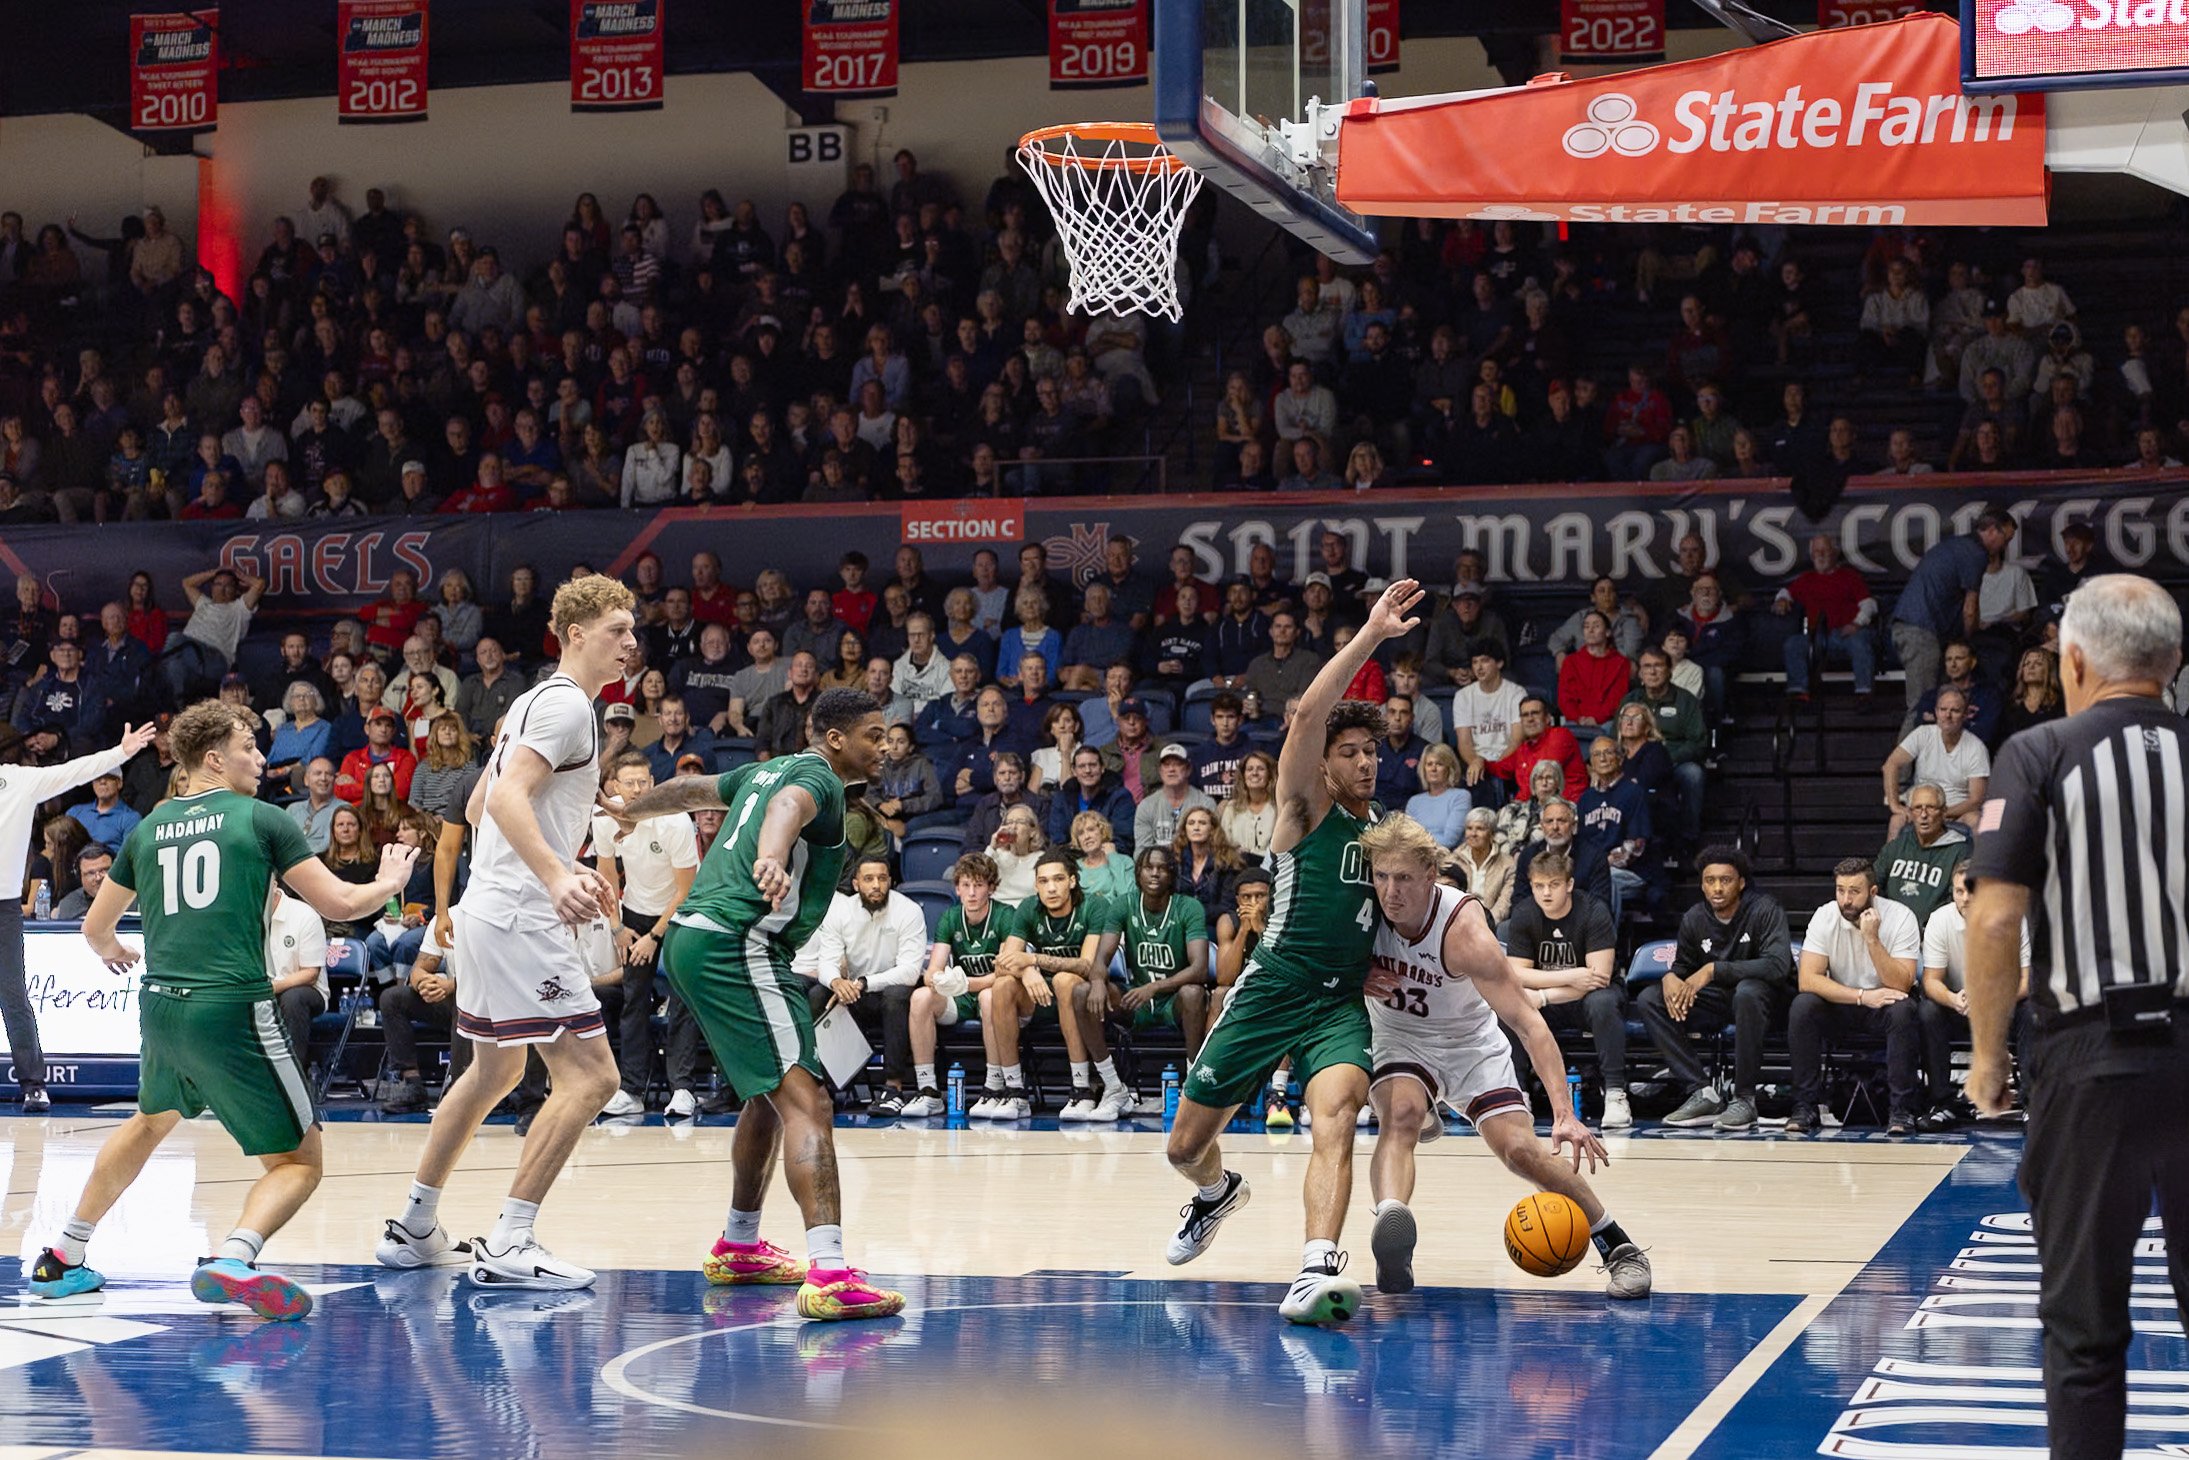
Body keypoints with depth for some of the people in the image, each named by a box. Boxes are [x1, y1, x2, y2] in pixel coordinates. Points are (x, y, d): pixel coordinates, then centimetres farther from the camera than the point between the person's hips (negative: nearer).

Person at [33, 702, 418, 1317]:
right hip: (233, 1008, -6)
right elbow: (341, 903, -2)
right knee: (298, 1160, 1)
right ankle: (234, 1260, -26)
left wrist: (112, 951, 48)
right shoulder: (261, 818, -1)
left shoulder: (149, 827, 13)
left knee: (151, 1123, 34)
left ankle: (62, 1259, 38)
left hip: (160, 1008, 6)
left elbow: (96, 926, 24)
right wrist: (390, 881, 19)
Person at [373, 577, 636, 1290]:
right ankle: (509, 1245, -14)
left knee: (494, 1070, 24)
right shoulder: (567, 704, -12)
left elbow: (479, 808, 25)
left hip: (488, 907, 11)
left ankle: (413, 1229, 31)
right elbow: (506, 800, -25)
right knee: (590, 1074, -12)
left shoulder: (537, 701, 19)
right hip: (521, 917, -11)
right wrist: (556, 877, -36)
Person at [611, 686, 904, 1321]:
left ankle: (738, 1248, 38)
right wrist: (771, 857, -52)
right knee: (806, 1101, -19)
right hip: (736, 945, -10)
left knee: (771, 1094, 26)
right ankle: (829, 1274, -33)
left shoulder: (767, 769, 22)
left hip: (691, 937, 10)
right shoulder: (817, 776, -6)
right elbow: (787, 807, -30)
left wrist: (625, 814, 56)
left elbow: (687, 790, 38)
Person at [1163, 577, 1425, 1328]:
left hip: (1343, 1003, 2)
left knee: (1336, 1114, -29)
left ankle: (1318, 1270, -43)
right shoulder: (1305, 810, -2)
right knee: (1185, 1147, 8)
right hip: (1270, 991, -2)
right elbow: (1309, 714, -21)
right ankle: (1219, 1193, 46)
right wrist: (1370, 636, -25)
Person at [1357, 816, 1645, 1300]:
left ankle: (1619, 1247, 3)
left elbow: (1529, 1023, -34)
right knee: (1401, 1114, -31)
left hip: (1470, 1044, -2)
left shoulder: (1463, 930, -32)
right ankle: (1390, 1224, -53)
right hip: (1399, 1039, 2)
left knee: (1520, 1148, -15)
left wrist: (1564, 1114, -43)